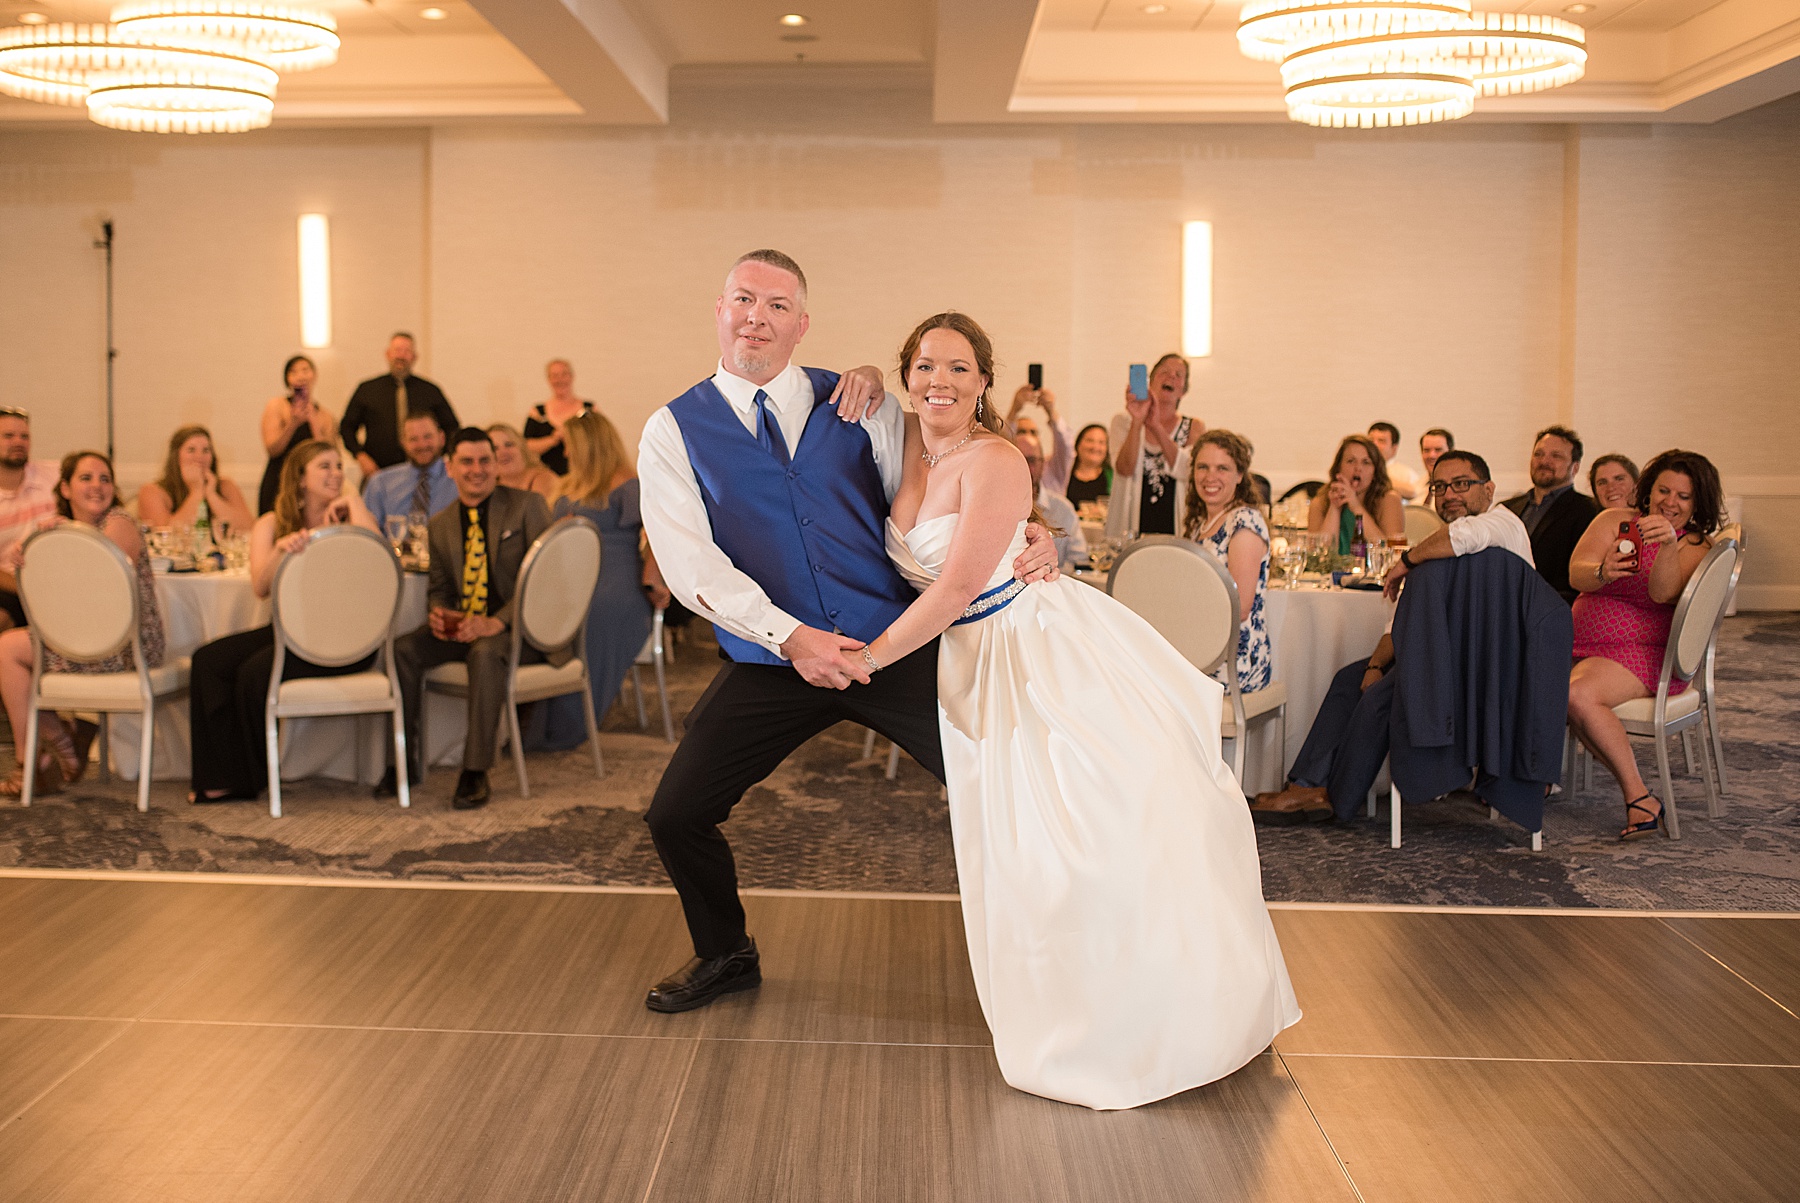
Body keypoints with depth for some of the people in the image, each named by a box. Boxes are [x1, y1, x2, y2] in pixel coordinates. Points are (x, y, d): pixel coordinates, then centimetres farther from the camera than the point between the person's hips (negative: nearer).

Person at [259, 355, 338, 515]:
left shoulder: (326, 416, 9)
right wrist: (293, 424, -18)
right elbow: (272, 449, -5)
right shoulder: (277, 405, 3)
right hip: (278, 483, -2)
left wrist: (313, 421, -6)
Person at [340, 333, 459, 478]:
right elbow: (347, 427, 14)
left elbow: (451, 428, 16)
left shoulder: (431, 391, 10)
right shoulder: (367, 389, 10)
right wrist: (360, 455, -1)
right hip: (377, 472, 0)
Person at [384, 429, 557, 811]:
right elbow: (440, 587, 17)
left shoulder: (527, 506, -4)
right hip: (462, 627, 5)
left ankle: (475, 772, -29)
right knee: (404, 648, -18)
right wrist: (439, 613, -9)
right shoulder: (441, 524, 12)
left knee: (485, 652, -37)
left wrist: (498, 621, -25)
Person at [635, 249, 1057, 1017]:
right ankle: (725, 955, 28)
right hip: (769, 660, 0)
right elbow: (690, 564, -9)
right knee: (675, 815, -3)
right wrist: (790, 637, -22)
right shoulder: (673, 432, 1)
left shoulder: (858, 405, 6)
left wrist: (1028, 538, -14)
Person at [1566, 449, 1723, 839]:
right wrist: (1603, 572, -30)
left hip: (1641, 651, -5)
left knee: (1579, 695, -34)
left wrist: (1668, 543, -38)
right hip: (1581, 645, 5)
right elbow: (1576, 573, -6)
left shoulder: (1696, 545, 1)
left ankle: (1640, 797, -24)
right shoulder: (1614, 520, 11)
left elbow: (1663, 592, -20)